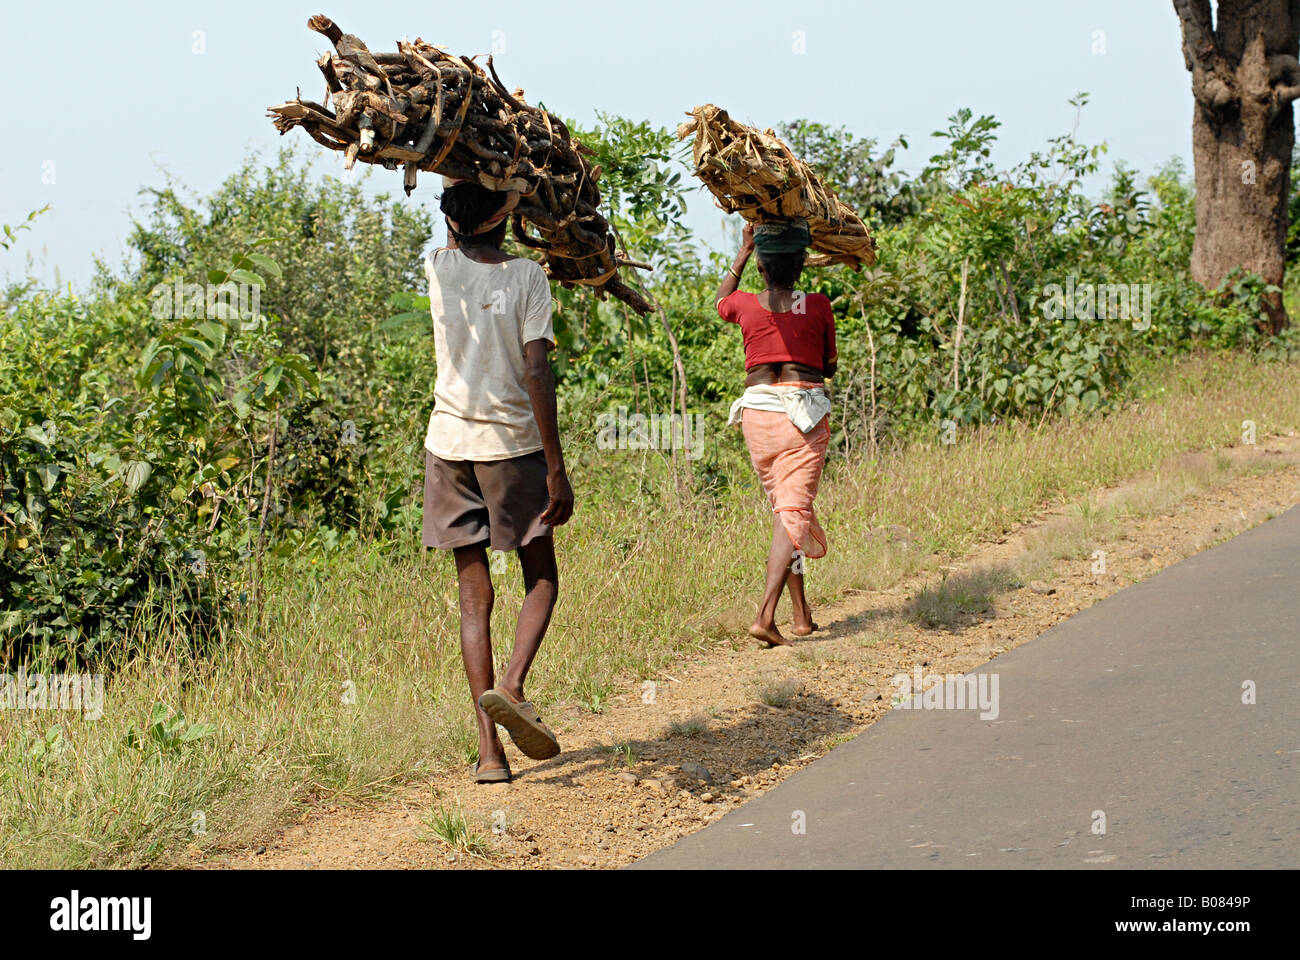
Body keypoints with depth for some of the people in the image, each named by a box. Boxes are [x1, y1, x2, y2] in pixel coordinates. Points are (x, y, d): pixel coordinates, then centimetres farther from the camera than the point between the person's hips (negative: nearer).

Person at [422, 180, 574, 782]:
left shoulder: (439, 268, 1)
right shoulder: (527, 276, -7)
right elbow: (536, 374, -13)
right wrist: (557, 471, -12)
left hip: (450, 444, 3)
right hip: (513, 444, -3)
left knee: (474, 601, 5)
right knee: (541, 580, 14)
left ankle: (490, 750, 0)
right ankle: (511, 686, -13)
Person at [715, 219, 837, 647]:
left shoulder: (745, 306, 2)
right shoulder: (818, 307, -1)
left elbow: (721, 301, 28)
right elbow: (830, 368, 11)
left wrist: (744, 250, 31)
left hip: (758, 410, 3)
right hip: (805, 412, -3)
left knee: (783, 509, 16)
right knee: (794, 512, -7)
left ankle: (802, 616, 20)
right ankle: (766, 615, -22)